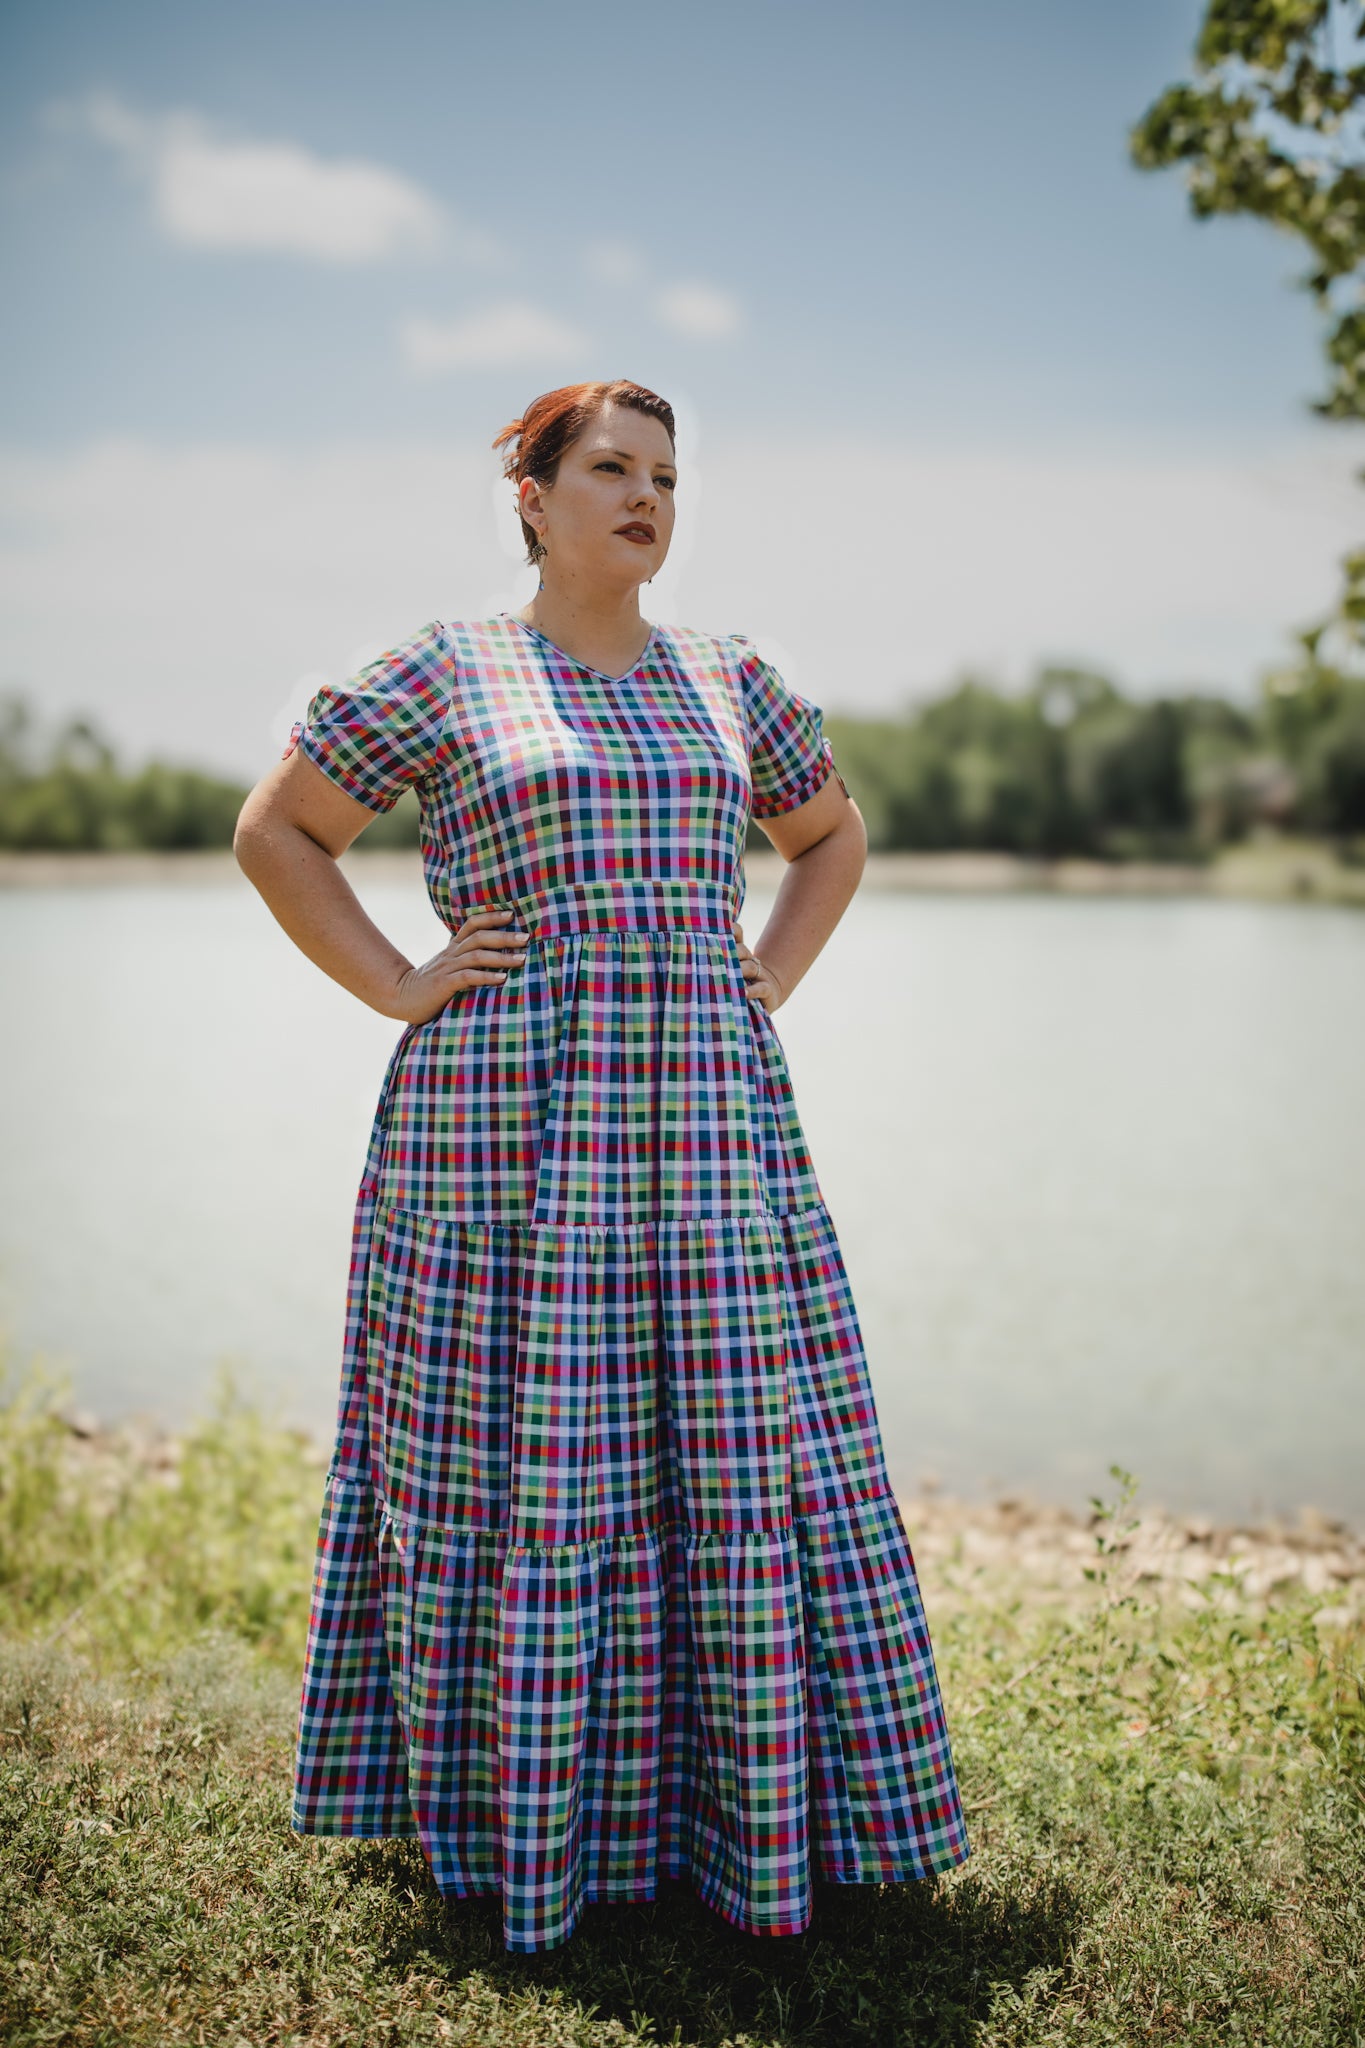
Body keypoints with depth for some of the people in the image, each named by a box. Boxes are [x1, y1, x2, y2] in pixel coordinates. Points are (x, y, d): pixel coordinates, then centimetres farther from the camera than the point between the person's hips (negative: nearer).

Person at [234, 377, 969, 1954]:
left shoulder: (731, 681, 13)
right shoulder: (441, 673, 2)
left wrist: (766, 984, 11)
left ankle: (750, 1814, 20)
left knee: (738, 1458, 5)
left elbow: (832, 835, 27)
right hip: (506, 1125, -3)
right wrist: (400, 987, -2)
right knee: (510, 1457, 2)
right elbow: (275, 833, 7)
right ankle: (507, 1817, 19)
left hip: (705, 1125, 4)